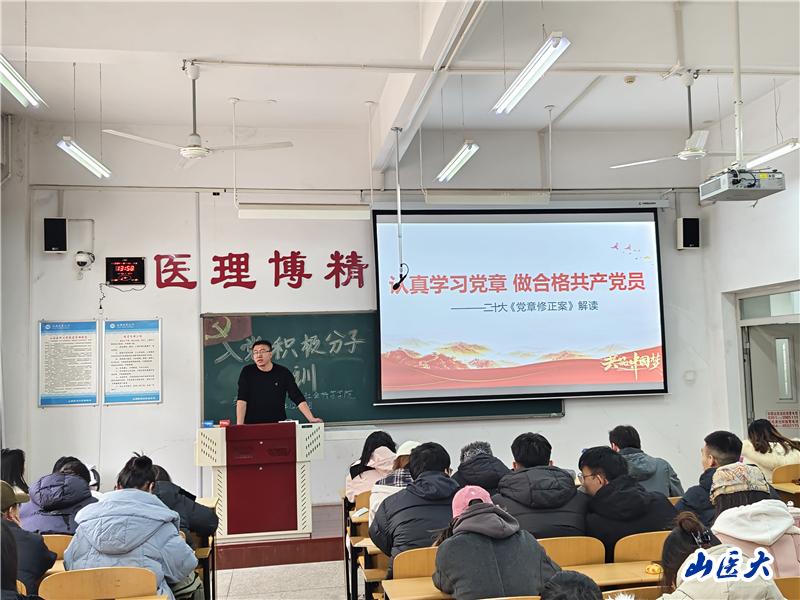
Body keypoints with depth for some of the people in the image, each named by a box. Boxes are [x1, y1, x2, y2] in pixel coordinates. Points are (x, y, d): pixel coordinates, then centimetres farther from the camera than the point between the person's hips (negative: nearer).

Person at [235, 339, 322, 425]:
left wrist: (311, 419, -15)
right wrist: (239, 424, -20)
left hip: (278, 425, 0)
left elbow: (298, 398, -5)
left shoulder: (283, 372, -1)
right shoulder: (247, 371, -1)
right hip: (252, 425, 0)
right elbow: (241, 400, -8)